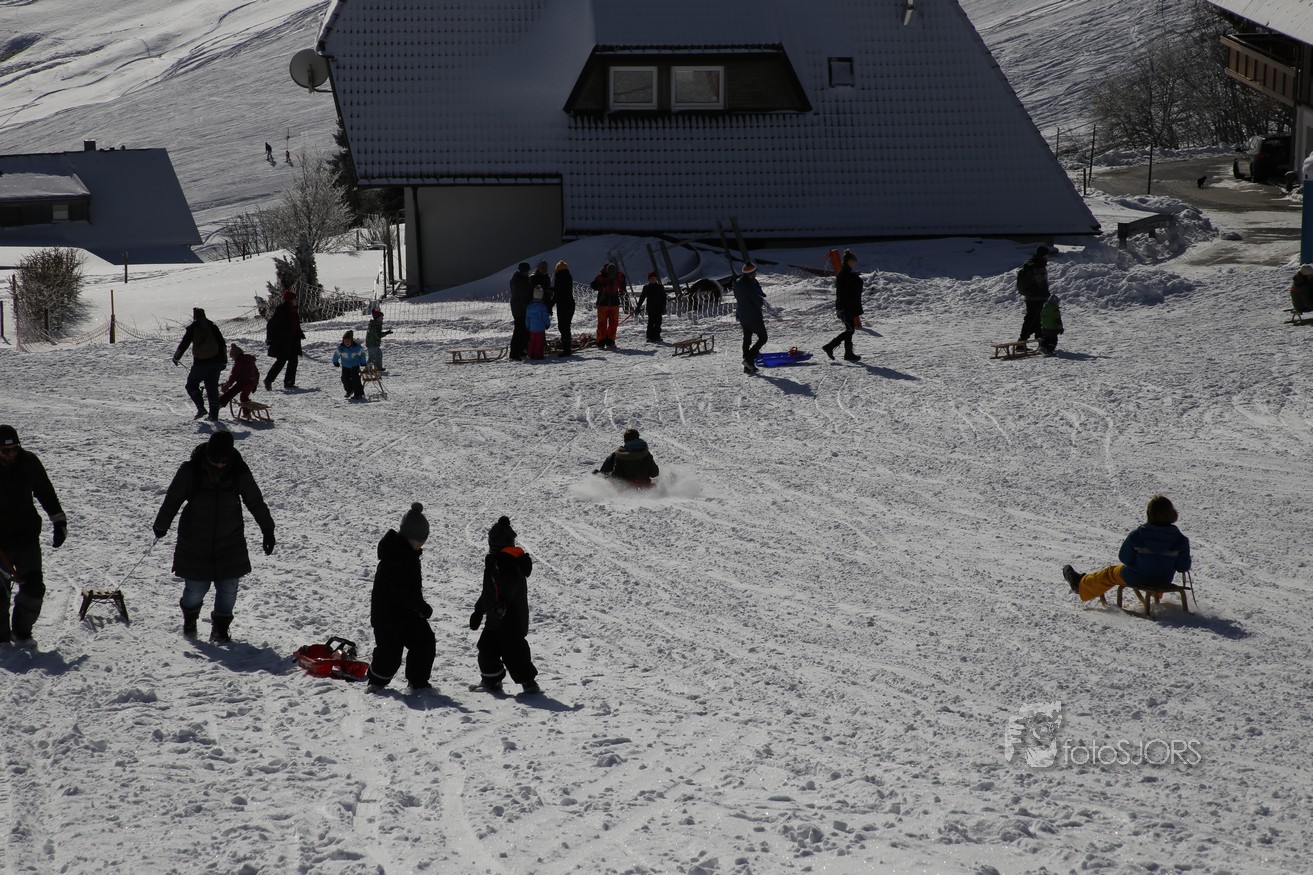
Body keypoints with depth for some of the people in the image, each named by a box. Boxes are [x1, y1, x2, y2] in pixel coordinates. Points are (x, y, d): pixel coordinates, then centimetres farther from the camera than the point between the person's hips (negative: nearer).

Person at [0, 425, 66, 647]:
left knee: (34, 587, -4)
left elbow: (46, 493, 10)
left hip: (27, 537, 2)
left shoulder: (29, 462, -3)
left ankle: (22, 631, 14)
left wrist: (59, 521, 8)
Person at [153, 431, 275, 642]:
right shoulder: (190, 470, -14)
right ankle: (189, 619, 33)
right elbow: (173, 498, 0)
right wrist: (161, 526, 11)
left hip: (229, 542, 2)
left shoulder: (239, 472, -9)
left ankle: (220, 628, 20)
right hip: (195, 542, -2)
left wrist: (267, 529, 8)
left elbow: (255, 500, 4)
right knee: (196, 588, 2)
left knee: (228, 589, 0)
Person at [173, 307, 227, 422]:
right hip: (216, 361, 4)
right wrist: (224, 360, 16)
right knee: (212, 388, 10)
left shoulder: (192, 328, -3)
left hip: (201, 363, -4)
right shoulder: (213, 326, 8)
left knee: (192, 384, 12)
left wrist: (176, 357, 13)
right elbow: (222, 343, 10)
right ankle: (214, 415, 6)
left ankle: (201, 408, -4)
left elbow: (184, 344, -1)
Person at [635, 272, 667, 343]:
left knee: (658, 322, 3)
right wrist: (638, 307, 3)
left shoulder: (660, 287, 7)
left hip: (658, 308, 2)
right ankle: (650, 337, -4)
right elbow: (642, 297, 7)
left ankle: (656, 336, 11)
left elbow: (663, 298, 7)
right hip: (650, 308, -2)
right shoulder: (646, 288, 4)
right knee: (651, 322, -7)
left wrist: (663, 308, 1)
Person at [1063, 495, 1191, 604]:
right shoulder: (1180, 540, -19)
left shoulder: (1136, 536, -23)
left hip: (1135, 578, -3)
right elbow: (1183, 567, -12)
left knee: (1110, 573, 25)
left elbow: (1125, 558, -12)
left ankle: (1081, 584, 47)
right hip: (1164, 580, 3)